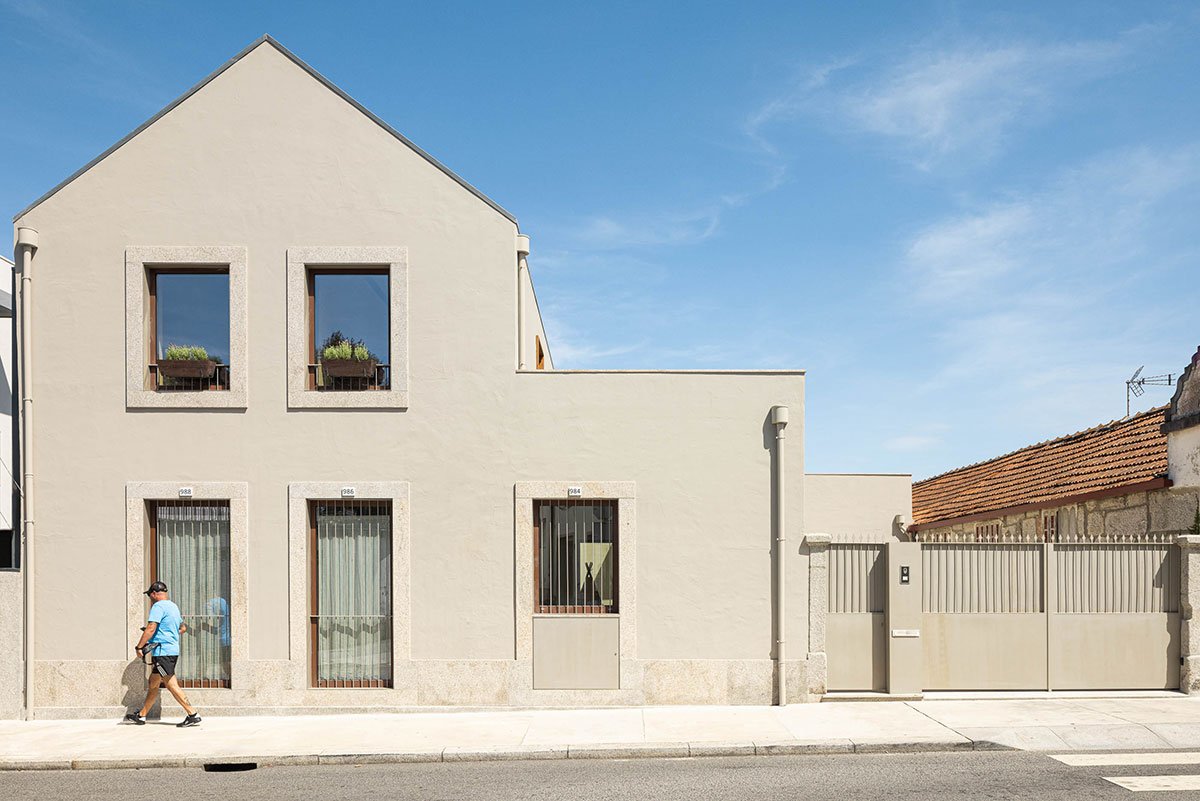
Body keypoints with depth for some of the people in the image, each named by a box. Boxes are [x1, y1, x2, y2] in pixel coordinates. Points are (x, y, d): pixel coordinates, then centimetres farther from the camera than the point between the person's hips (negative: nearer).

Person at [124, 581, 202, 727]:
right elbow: (183, 628, 28)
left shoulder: (158, 606, -10)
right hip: (173, 649, 10)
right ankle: (141, 716, 24)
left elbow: (150, 629, -18)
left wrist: (139, 647, -12)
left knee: (171, 684, -9)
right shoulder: (173, 606, 19)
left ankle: (193, 714, -11)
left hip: (163, 651, -10)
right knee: (153, 682, 15)